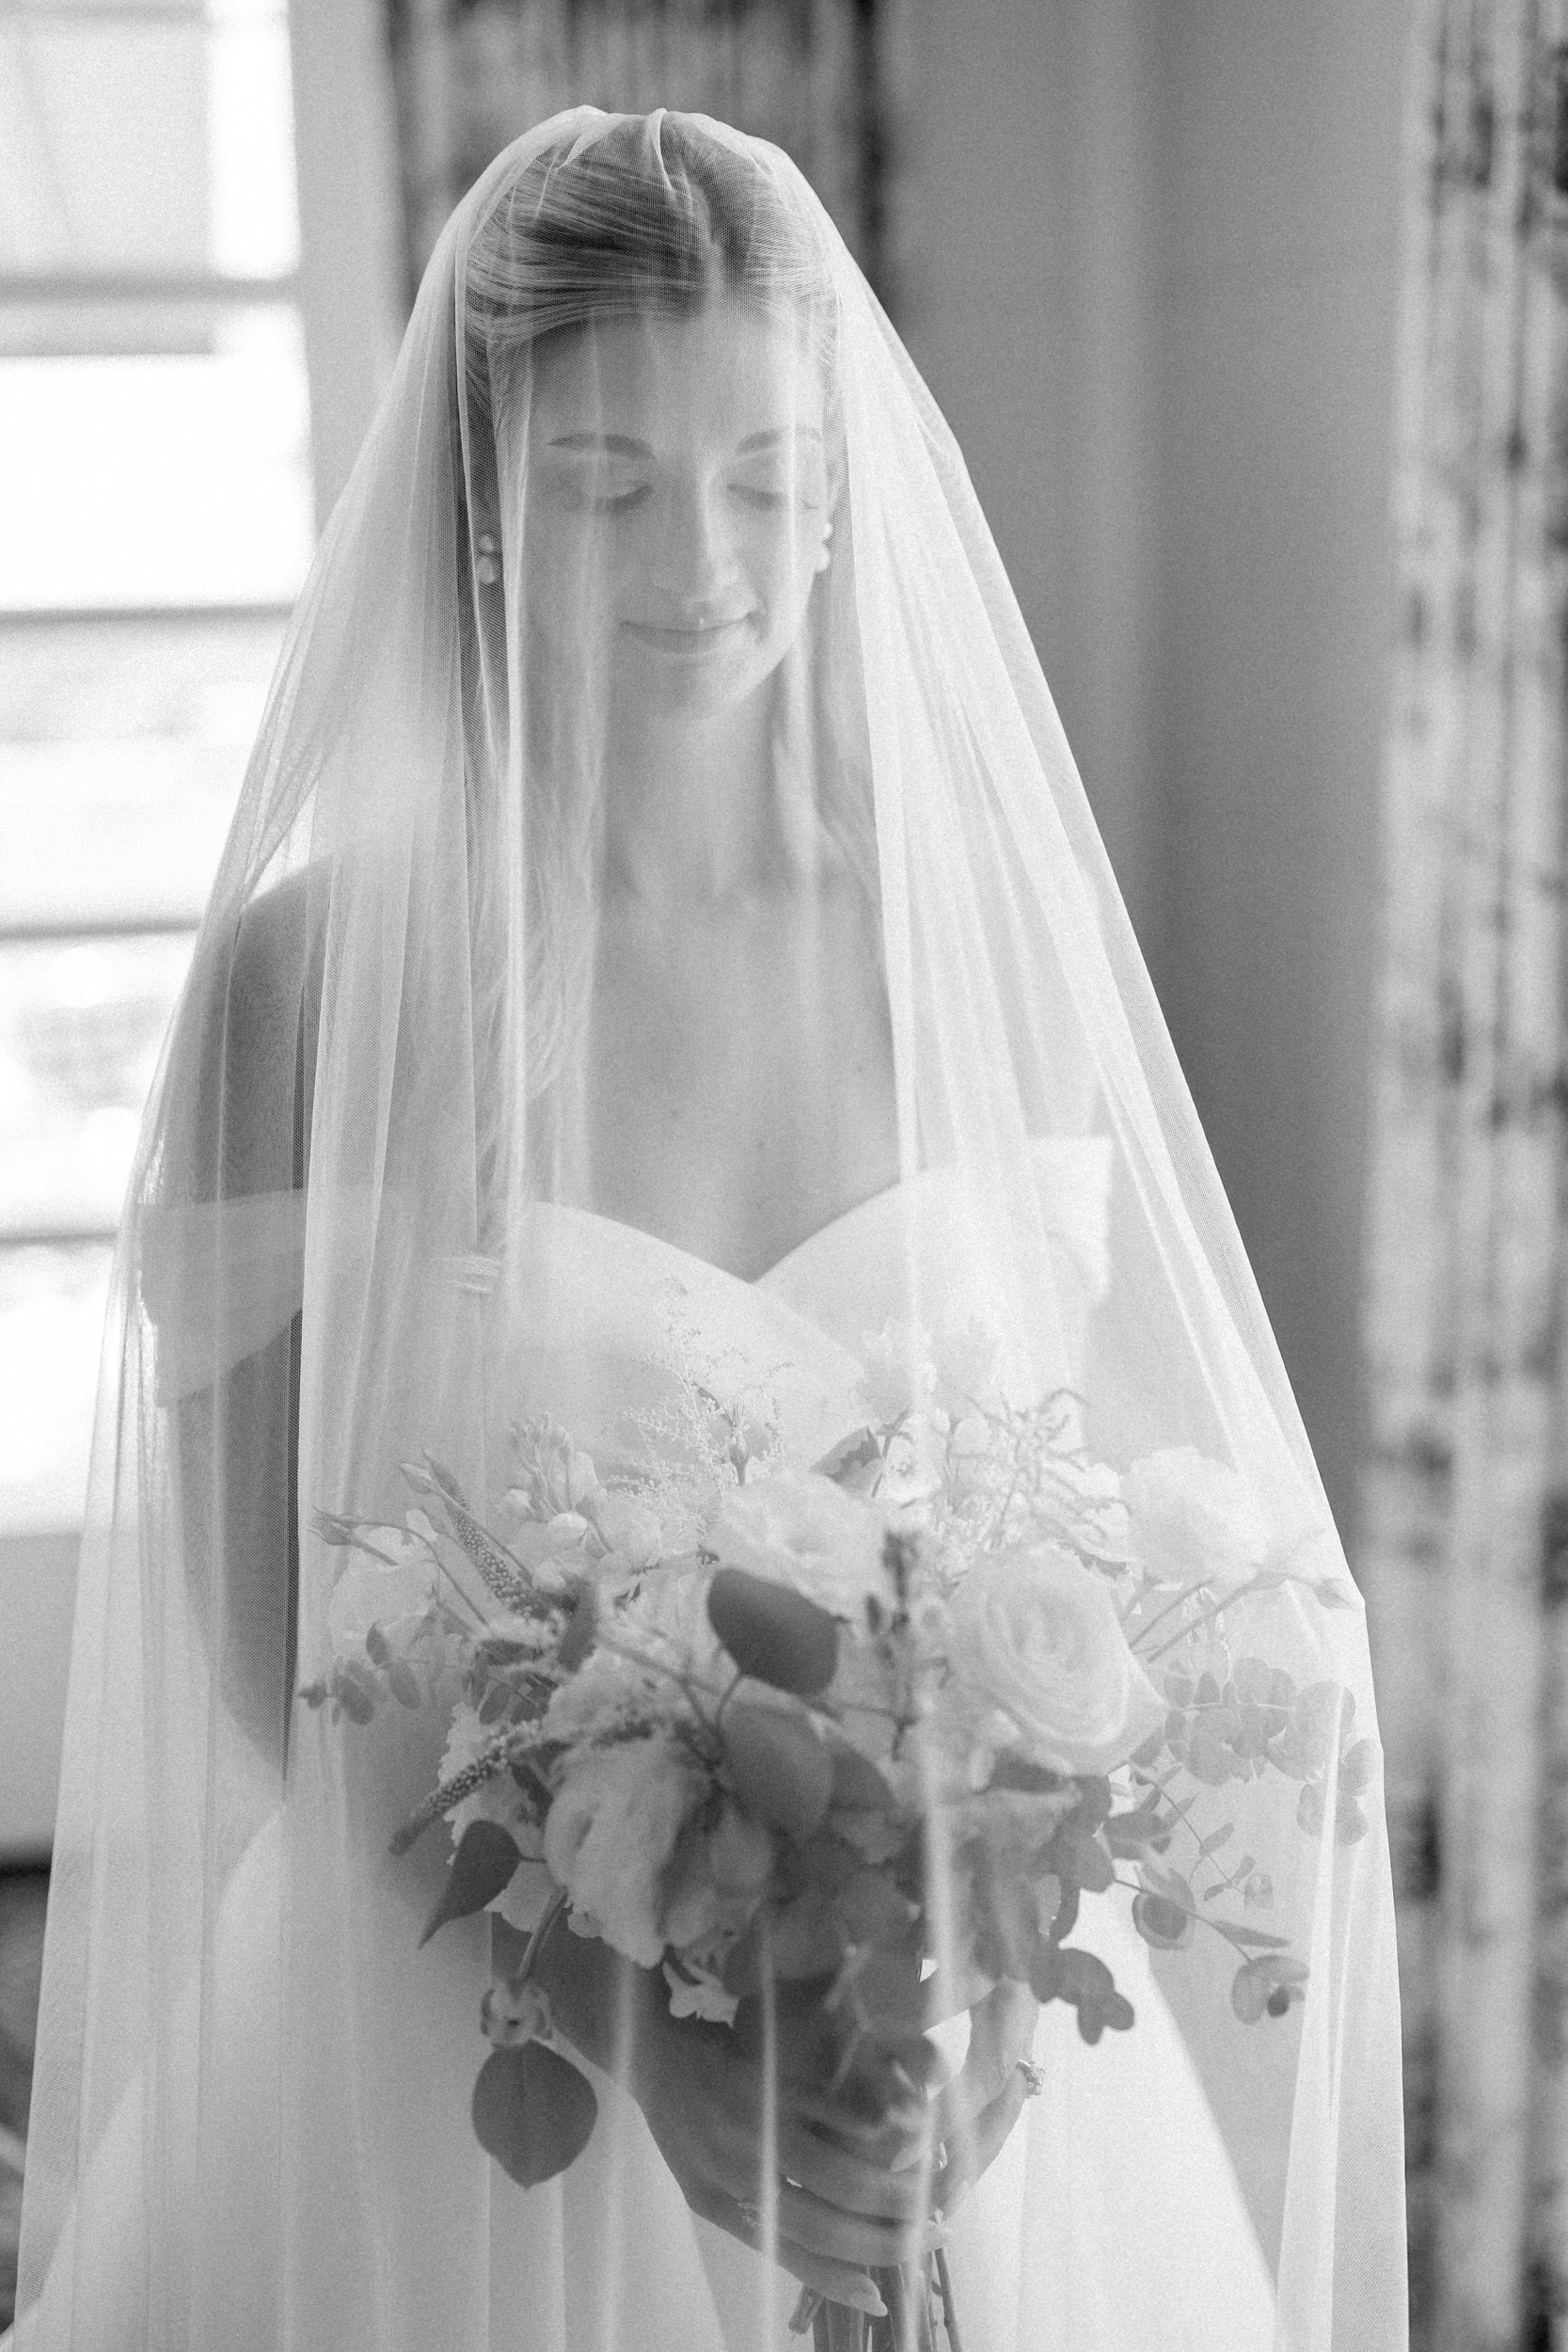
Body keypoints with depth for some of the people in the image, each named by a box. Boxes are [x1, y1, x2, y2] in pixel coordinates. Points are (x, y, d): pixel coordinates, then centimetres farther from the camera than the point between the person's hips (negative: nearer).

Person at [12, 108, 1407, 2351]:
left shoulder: (992, 935, -3)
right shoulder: (317, 969, -10)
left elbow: (1100, 1532, 2)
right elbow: (262, 1625, -9)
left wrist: (996, 1976, -12)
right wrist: (645, 2013, -18)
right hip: (458, 2063, -2)